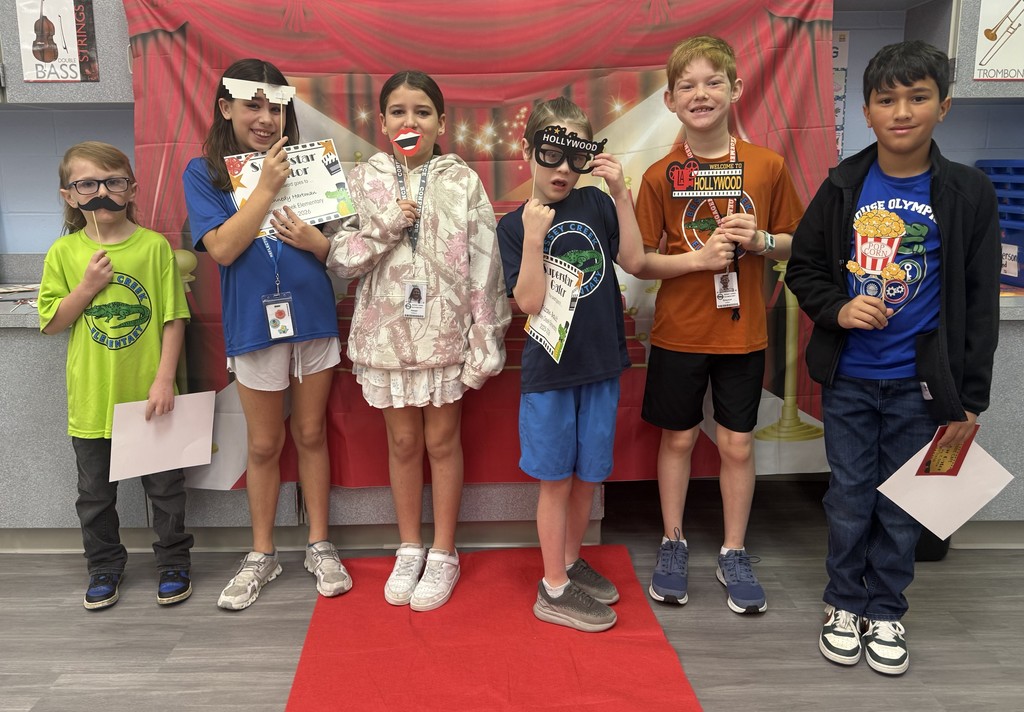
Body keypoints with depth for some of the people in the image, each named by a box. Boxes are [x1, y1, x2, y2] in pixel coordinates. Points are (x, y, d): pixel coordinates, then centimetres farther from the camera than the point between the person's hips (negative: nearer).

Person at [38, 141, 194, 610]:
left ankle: (173, 563, 28)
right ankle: (105, 567, 34)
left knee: (165, 487, 11)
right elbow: (50, 324, 1)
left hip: (147, 395, -2)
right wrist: (87, 287, -14)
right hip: (91, 398, 2)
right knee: (95, 492, 16)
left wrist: (164, 379, -12)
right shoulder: (64, 253, -1)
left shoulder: (154, 245, -7)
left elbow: (173, 319, -6)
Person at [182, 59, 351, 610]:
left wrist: (313, 240, -16)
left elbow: (339, 249, 6)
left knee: (311, 435, 12)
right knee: (264, 445, 10)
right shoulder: (203, 172, 0)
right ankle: (261, 555, 27)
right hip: (254, 324, -1)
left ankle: (319, 546, 26)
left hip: (314, 318, 2)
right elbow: (223, 248, -13)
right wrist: (266, 186, -16)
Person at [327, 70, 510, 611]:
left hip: (445, 330, -1)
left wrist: (486, 340, -9)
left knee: (442, 441, 8)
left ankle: (443, 555, 24)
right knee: (403, 442, 12)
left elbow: (485, 265, -5)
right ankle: (409, 549, 29)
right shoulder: (363, 180, 2)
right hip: (387, 331, 2)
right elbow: (339, 259, -1)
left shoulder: (462, 182, -3)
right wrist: (384, 227, -17)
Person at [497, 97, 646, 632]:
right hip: (549, 369, -4)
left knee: (588, 476, 14)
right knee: (556, 478, 5)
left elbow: (634, 261, -7)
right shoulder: (515, 224, -6)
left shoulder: (595, 204, 4)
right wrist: (534, 238, -24)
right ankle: (553, 589, 19)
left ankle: (570, 562, 35)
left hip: (600, 365, 4)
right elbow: (530, 303, -14)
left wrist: (620, 193, -11)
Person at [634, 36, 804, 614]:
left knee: (738, 443, 8)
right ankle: (673, 545, 29)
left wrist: (759, 240, -15)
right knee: (678, 437, 11)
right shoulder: (661, 175, -5)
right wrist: (699, 258, -19)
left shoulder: (768, 165, -3)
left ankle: (734, 554, 26)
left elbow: (798, 242, 6)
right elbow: (640, 262, -5)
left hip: (743, 333, 1)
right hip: (678, 332, 0)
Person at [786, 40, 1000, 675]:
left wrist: (969, 400, -4)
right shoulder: (844, 187, -2)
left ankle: (886, 610, 32)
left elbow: (979, 306, -3)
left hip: (920, 383, 0)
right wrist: (838, 308, -15)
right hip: (848, 378, 1)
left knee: (902, 504, 12)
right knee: (849, 499, 12)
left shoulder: (968, 194, -5)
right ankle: (845, 603, 32)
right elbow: (803, 267, 6)